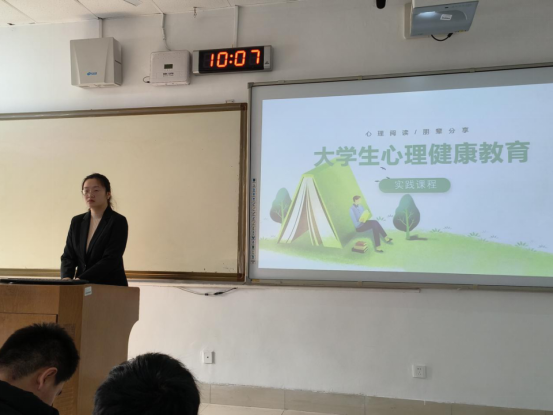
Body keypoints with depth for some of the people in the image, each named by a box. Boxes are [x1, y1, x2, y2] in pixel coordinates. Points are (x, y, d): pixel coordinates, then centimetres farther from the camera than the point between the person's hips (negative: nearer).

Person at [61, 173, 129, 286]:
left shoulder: (118, 222, -6)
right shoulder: (77, 222, 12)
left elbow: (110, 260, -14)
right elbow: (68, 255, 9)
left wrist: (80, 280, -22)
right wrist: (66, 278, -11)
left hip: (111, 287, -4)